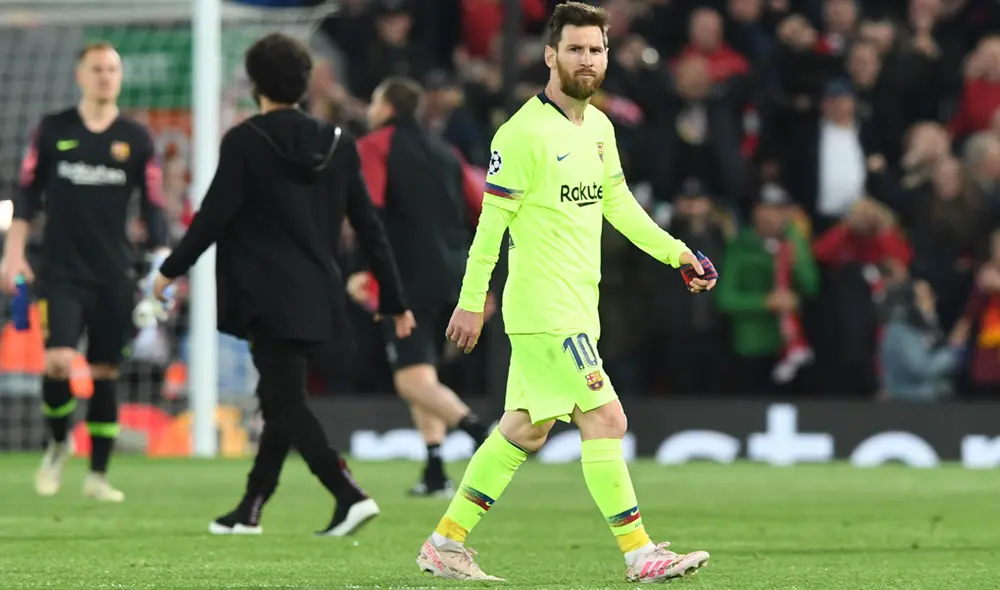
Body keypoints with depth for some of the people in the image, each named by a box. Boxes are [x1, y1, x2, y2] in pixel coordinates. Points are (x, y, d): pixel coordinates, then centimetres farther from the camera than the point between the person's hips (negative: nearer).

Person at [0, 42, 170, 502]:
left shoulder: (136, 139, 3)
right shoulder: (52, 131, 3)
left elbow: (152, 205, 6)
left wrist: (162, 262, -5)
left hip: (113, 274, 1)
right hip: (61, 270, -1)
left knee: (104, 373, 3)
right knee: (58, 362, -17)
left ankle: (98, 475, 13)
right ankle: (58, 444, 11)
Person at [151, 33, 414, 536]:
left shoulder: (244, 142, -9)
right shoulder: (337, 144, 6)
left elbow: (213, 215, -9)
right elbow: (368, 225, 7)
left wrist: (171, 270, 5)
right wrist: (395, 300, 11)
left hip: (270, 298, -6)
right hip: (319, 298, 6)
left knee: (287, 403, -7)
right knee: (280, 400, 17)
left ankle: (350, 495, -23)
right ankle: (250, 510, 24)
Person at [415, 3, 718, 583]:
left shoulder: (599, 126, 12)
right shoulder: (524, 133, -14)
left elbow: (618, 203, 23)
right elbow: (492, 220, -12)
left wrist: (676, 252, 15)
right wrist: (471, 303, -11)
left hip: (578, 305, 9)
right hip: (546, 310, -9)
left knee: (525, 430, 13)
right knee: (605, 420, -11)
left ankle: (446, 543, 21)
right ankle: (640, 555, -7)